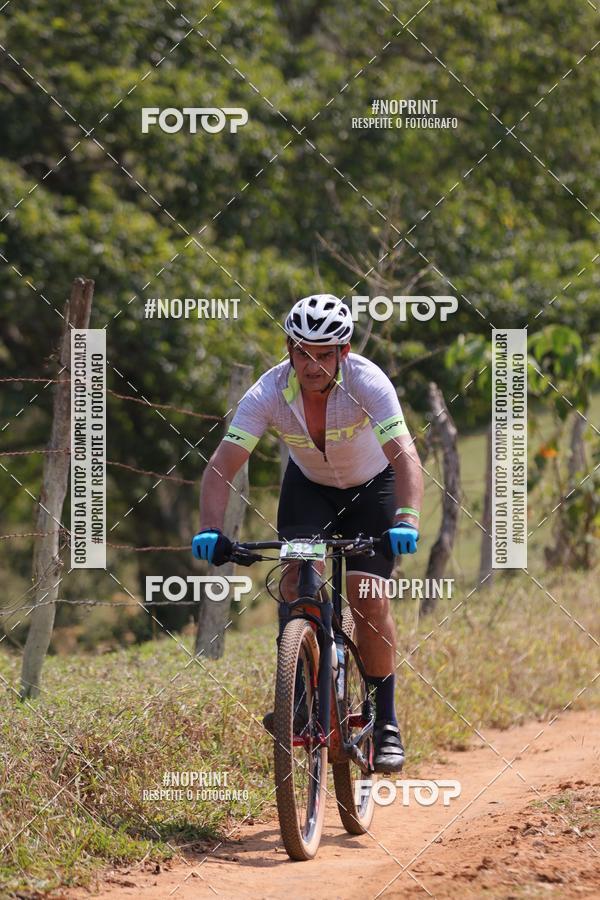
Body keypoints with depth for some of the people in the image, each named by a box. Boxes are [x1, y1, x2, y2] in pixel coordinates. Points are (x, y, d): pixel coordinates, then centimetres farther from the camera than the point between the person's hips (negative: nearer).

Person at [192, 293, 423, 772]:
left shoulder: (367, 382, -33)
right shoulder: (269, 393, -28)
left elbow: (405, 456, -44)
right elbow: (222, 464, -32)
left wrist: (407, 520, -60)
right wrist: (211, 530, -48)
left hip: (371, 486, -2)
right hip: (308, 485, 2)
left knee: (368, 596, -15)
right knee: (299, 576, -23)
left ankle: (386, 722, -2)